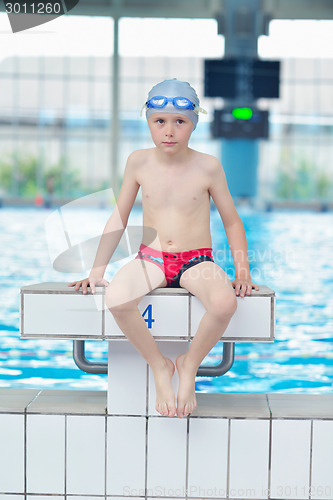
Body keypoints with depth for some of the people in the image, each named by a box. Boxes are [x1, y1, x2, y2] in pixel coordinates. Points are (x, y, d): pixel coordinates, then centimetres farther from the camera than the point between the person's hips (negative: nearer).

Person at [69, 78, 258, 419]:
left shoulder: (207, 167, -4)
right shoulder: (138, 163, 0)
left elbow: (232, 221, 6)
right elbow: (119, 219, 9)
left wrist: (242, 273, -4)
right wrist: (97, 270, 4)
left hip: (197, 261, -1)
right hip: (150, 259, 1)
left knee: (224, 303, -36)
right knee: (116, 298, -33)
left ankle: (189, 365, -5)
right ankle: (159, 367, -8)